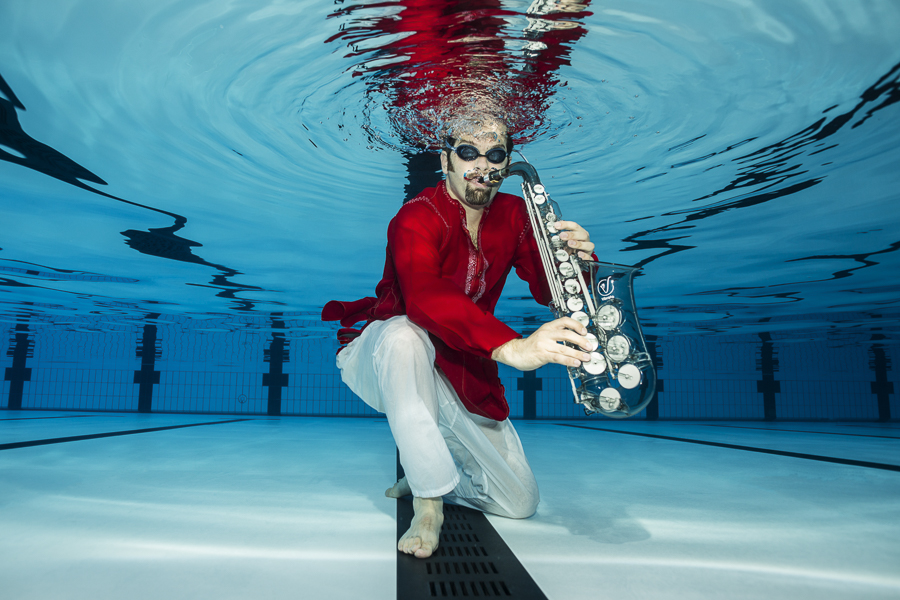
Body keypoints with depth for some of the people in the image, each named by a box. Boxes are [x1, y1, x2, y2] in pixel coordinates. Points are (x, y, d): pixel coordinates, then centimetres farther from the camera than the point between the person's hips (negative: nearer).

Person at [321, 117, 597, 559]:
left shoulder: (513, 216, -1)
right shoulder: (417, 217, -21)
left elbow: (551, 292, -9)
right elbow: (424, 296, -41)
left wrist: (577, 259, -33)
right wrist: (510, 347, -56)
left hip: (462, 371, 5)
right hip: (386, 358, -4)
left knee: (519, 501, 0)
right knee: (407, 334, -43)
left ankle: (426, 475, 28)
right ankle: (428, 503, -29)